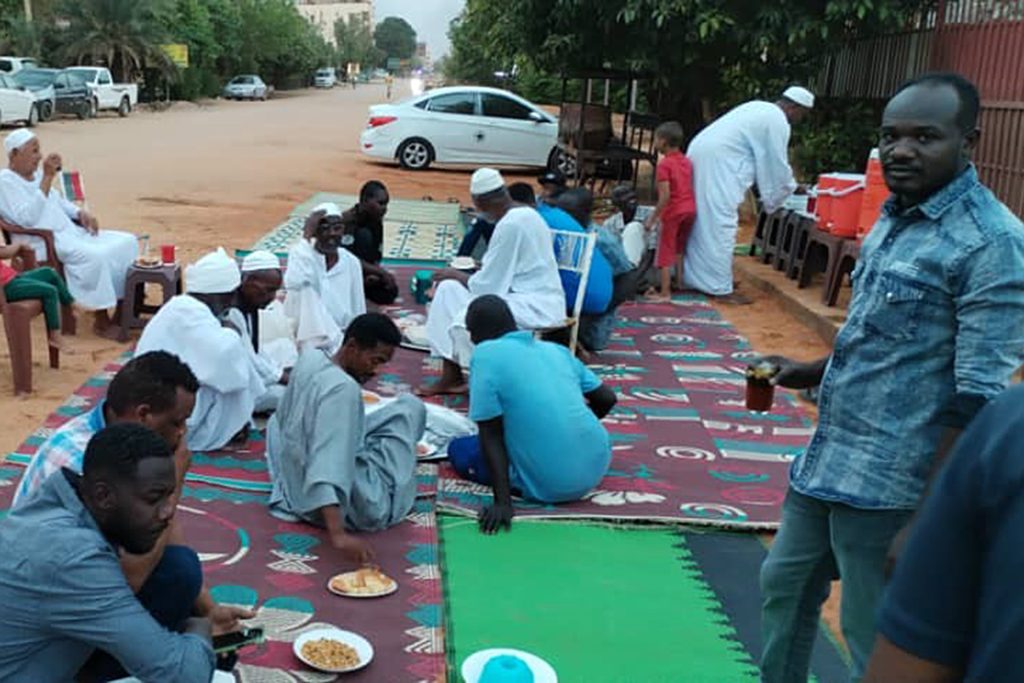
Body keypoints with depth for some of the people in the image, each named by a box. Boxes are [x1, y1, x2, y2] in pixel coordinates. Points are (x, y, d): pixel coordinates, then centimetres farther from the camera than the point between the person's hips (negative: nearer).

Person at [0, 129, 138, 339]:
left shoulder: (36, 174, 16)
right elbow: (28, 218, -25)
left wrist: (81, 213, 7)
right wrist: (47, 178, -25)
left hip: (70, 232, 9)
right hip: (44, 243, -9)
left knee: (127, 242, -4)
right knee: (95, 256, -34)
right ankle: (102, 322, -23)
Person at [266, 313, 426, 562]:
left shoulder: (310, 358, -3)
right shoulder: (344, 389, -27)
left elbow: (282, 420, 15)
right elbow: (328, 467, -37)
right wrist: (339, 534, -44)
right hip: (356, 508, -9)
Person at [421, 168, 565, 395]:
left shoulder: (510, 225, -21)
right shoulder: (524, 214, 8)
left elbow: (487, 287, -16)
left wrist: (457, 275, 0)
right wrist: (482, 267, 18)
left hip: (537, 305, -11)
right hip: (524, 293, 11)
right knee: (449, 289, 7)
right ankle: (450, 375, 7)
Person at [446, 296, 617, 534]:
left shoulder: (486, 355, -8)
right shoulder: (556, 349, 8)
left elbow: (491, 436, -11)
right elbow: (607, 399, 14)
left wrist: (503, 502, -12)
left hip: (550, 486, -6)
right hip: (597, 466, 6)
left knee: (458, 449, 15)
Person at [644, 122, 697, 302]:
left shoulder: (664, 165, -15)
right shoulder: (687, 162, 7)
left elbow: (665, 196, -21)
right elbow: (691, 188, 10)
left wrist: (652, 218, -16)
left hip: (673, 212, -7)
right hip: (690, 209, 7)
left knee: (665, 252, 2)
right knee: (679, 247, 25)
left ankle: (665, 293, 2)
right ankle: (680, 280, 33)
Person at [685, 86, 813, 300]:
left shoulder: (760, 108, 23)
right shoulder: (778, 122, -7)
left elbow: (762, 159, 30)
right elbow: (777, 165, -4)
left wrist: (789, 185, 32)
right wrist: (792, 188, 14)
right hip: (718, 162, -10)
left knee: (704, 221, 15)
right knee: (720, 224, -7)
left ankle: (696, 276, 22)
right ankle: (719, 288, -5)